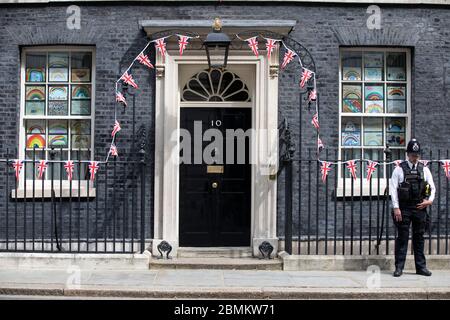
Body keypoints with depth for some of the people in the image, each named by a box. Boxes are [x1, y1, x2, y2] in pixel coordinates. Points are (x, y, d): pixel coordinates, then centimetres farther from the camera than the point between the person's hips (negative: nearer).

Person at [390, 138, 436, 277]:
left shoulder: (424, 169, 9)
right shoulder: (399, 169, 0)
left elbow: (432, 187, 11)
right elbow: (393, 189, -4)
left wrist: (430, 200, -6)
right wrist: (396, 208, -11)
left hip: (420, 208, 3)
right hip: (404, 208, -3)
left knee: (419, 238, 9)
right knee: (402, 237, 1)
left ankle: (421, 267, 17)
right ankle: (399, 267, 7)